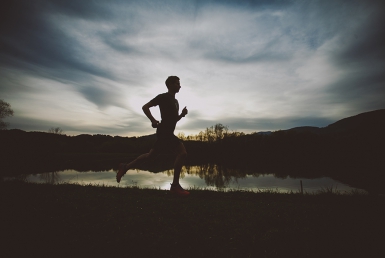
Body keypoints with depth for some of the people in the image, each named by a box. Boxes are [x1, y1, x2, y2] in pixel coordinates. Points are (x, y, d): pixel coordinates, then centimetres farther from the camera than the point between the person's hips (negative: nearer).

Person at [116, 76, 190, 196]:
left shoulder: (175, 101, 21)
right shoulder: (163, 97, -6)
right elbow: (145, 107, -9)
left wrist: (182, 114, 6)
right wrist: (153, 120, -19)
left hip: (168, 133, 10)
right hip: (164, 132, -10)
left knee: (151, 156, 16)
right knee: (182, 153, -13)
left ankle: (125, 167, 29)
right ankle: (175, 185, -4)